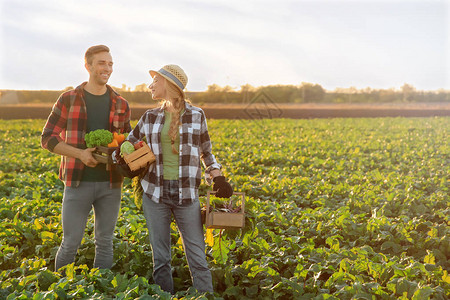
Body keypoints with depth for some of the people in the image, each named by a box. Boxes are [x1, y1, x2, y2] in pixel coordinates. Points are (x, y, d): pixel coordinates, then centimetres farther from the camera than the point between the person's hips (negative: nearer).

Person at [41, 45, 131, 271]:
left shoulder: (120, 105, 8)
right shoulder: (68, 100, 0)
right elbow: (48, 139, -1)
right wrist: (80, 153, -15)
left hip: (110, 184, 3)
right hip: (78, 182, -3)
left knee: (105, 242, 10)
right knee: (70, 243, 1)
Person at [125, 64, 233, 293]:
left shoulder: (196, 115, 1)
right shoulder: (150, 118, 7)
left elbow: (205, 152, 12)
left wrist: (218, 177, -3)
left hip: (186, 194, -2)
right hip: (155, 193, 2)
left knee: (197, 258, -1)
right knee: (160, 259, 6)